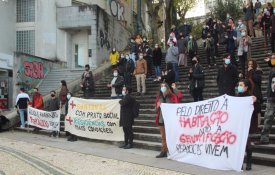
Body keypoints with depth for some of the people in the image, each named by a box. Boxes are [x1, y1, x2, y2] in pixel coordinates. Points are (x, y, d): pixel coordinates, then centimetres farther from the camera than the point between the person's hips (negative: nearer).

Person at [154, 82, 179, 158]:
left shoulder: (172, 96, -3)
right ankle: (163, 152, 16)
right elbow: (156, 110, 14)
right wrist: (158, 106, -6)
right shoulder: (159, 97, 10)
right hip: (161, 119, 5)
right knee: (163, 137, 10)